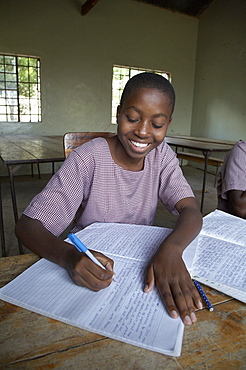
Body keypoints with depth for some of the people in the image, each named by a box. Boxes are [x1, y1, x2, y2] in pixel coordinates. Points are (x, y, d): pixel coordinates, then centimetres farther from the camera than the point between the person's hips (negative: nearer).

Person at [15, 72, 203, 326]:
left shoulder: (162, 155, -4)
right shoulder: (87, 159, -18)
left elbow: (191, 211, -14)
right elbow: (26, 225, -19)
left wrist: (171, 248, -37)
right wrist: (68, 255, -40)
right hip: (89, 268, -4)